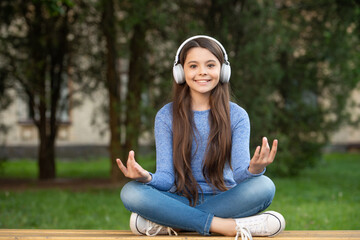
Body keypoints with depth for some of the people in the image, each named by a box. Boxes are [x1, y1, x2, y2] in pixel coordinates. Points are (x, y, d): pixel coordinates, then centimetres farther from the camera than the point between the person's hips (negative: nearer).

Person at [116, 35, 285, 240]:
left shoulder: (237, 116, 2)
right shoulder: (166, 117, 2)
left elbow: (240, 173, -10)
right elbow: (166, 179, -5)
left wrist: (254, 169, -35)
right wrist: (146, 178, -30)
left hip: (223, 199, 0)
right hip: (180, 200, 0)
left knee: (264, 186, -30)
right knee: (131, 192, -28)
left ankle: (168, 223, -26)